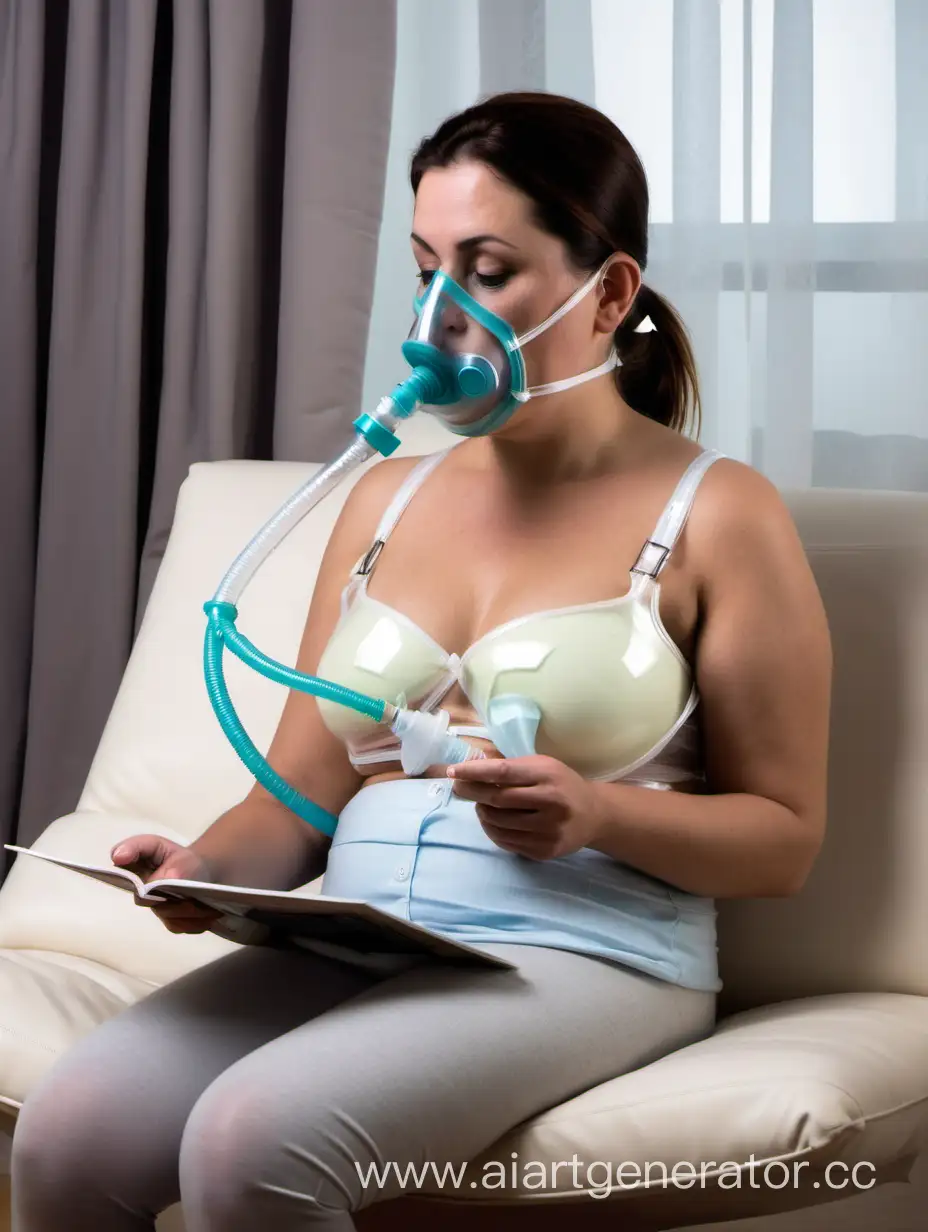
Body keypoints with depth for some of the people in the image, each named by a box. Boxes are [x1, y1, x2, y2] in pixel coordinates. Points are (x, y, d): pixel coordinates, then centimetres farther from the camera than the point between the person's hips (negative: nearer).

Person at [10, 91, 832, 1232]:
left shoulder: (716, 515, 1)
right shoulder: (386, 498, 17)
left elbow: (782, 838, 1)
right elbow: (303, 792, 16)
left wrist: (597, 814, -17)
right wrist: (211, 863, -7)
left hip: (580, 956, -5)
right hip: (349, 948, 5)